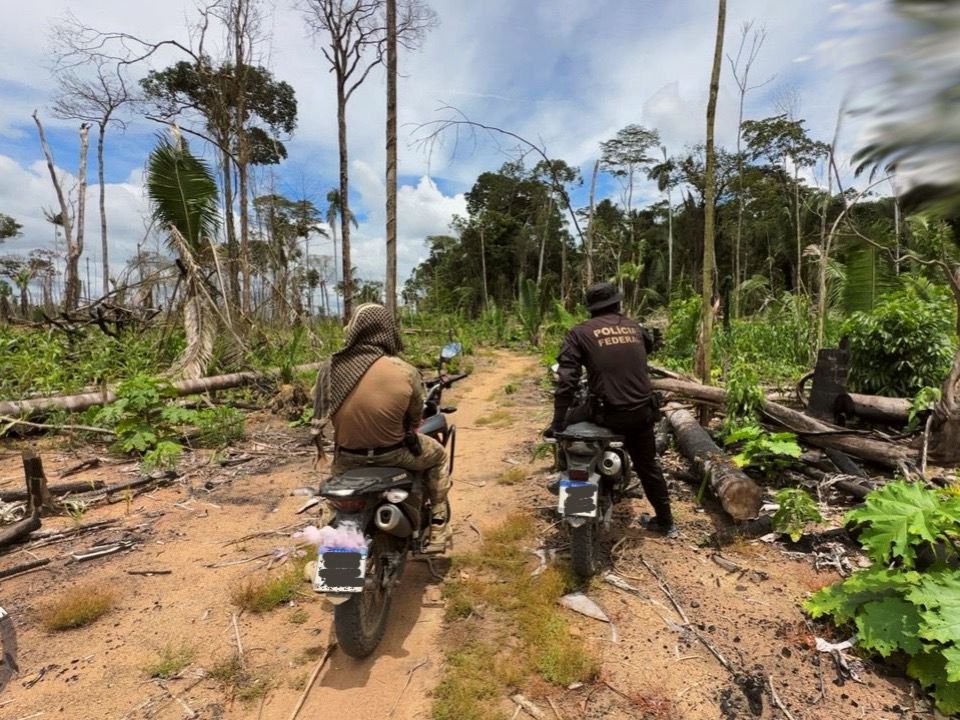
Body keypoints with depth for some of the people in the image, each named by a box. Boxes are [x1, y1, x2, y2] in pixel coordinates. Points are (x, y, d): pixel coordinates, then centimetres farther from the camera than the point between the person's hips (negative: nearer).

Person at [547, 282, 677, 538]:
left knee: (568, 423, 20)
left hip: (609, 413, -5)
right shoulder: (634, 327, 10)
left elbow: (567, 381, -10)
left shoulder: (580, 333, -2)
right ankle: (665, 522, 37)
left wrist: (557, 423, -7)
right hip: (643, 411, 5)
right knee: (648, 465, 23)